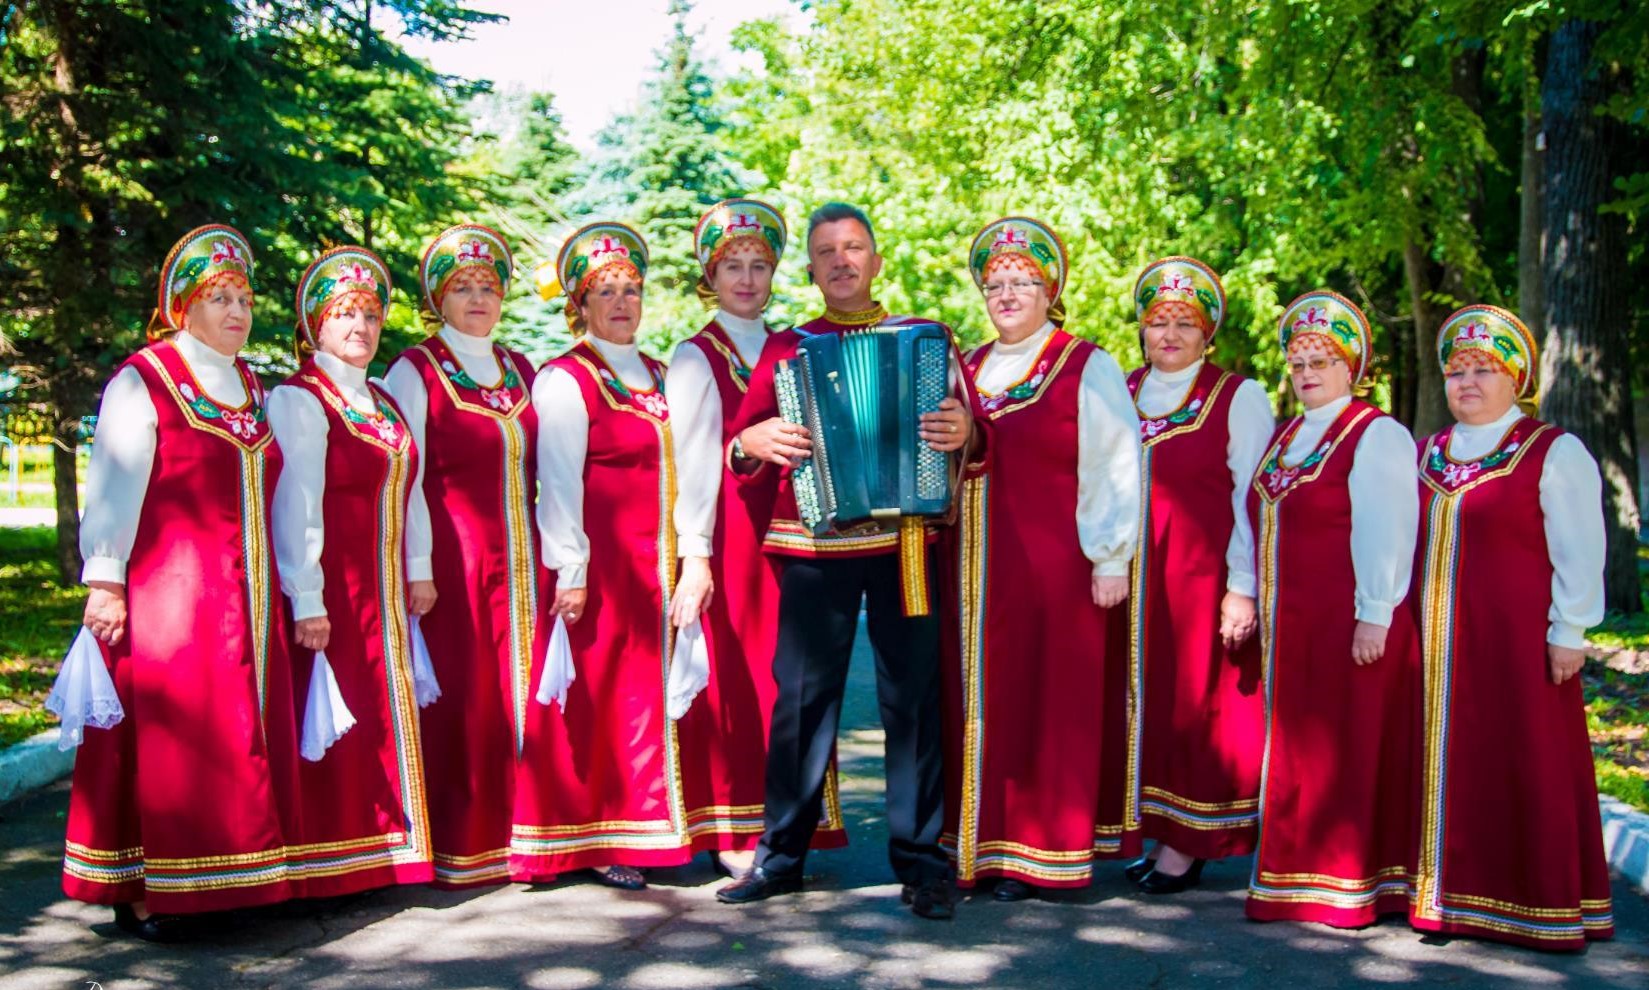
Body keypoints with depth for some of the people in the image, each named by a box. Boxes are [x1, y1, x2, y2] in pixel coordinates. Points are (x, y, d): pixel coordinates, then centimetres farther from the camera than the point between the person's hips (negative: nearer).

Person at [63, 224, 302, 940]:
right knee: (166, 736, -5)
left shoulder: (251, 389, 15)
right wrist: (104, 582, -14)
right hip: (167, 590, -6)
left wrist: (281, 588, 18)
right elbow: (114, 485, -9)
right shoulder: (144, 381, -4)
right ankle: (137, 888, 2)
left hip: (245, 597, 7)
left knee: (240, 734, 7)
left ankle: (227, 876, 15)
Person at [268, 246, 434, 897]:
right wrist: (307, 601, -20)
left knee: (384, 716, 11)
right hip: (332, 590, -7)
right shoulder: (299, 400, -9)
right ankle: (332, 866, 6)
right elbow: (296, 502, -15)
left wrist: (419, 570, 10)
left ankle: (382, 852, 21)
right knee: (334, 722, -3)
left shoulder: (383, 402, 15)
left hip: (384, 592, 8)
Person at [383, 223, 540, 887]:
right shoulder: (415, 371, -1)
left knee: (518, 696, 5)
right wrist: (415, 571, -14)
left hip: (518, 560, 5)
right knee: (459, 702, -4)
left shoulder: (521, 373, 15)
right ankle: (457, 850, 5)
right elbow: (403, 478, -7)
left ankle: (520, 836, 13)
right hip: (451, 563, -5)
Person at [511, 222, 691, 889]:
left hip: (653, 561, 6)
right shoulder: (565, 380, -4)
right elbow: (558, 481, -10)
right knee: (598, 693, -3)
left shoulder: (655, 376, 17)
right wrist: (570, 571, -16)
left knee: (647, 692, 6)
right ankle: (595, 841, 4)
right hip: (598, 564, -6)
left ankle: (637, 833, 13)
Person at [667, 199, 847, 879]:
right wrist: (694, 555, -15)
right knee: (732, 677, -3)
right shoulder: (695, 358, 1)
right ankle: (731, 836, 5)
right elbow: (691, 460, -6)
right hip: (728, 534, -5)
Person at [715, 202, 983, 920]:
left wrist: (963, 434, -15)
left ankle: (921, 862, 8)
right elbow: (741, 445, 12)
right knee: (802, 697, 0)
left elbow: (975, 436, 8)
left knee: (913, 697, 0)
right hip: (813, 545, 0)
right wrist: (752, 443, -11)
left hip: (905, 543, 0)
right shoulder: (785, 349, 12)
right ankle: (781, 854, 12)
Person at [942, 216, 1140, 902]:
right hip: (978, 567, 5)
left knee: (1051, 702, 0)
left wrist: (1109, 560, -9)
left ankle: (1043, 854, 8)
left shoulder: (1088, 369, -1)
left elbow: (1116, 467, -5)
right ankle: (977, 845, 15)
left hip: (1054, 563, -5)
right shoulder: (968, 370, 14)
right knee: (979, 702, 6)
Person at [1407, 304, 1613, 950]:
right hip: (1439, 642, 5)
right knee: (1451, 766, 8)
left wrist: (1568, 632, -11)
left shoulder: (1554, 453, -4)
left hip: (1518, 639, -5)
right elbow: (1408, 542, 17)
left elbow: (1578, 552, -6)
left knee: (1528, 768, 1)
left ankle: (1543, 908, 11)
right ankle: (1453, 893, 17)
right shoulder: (1426, 455, 12)